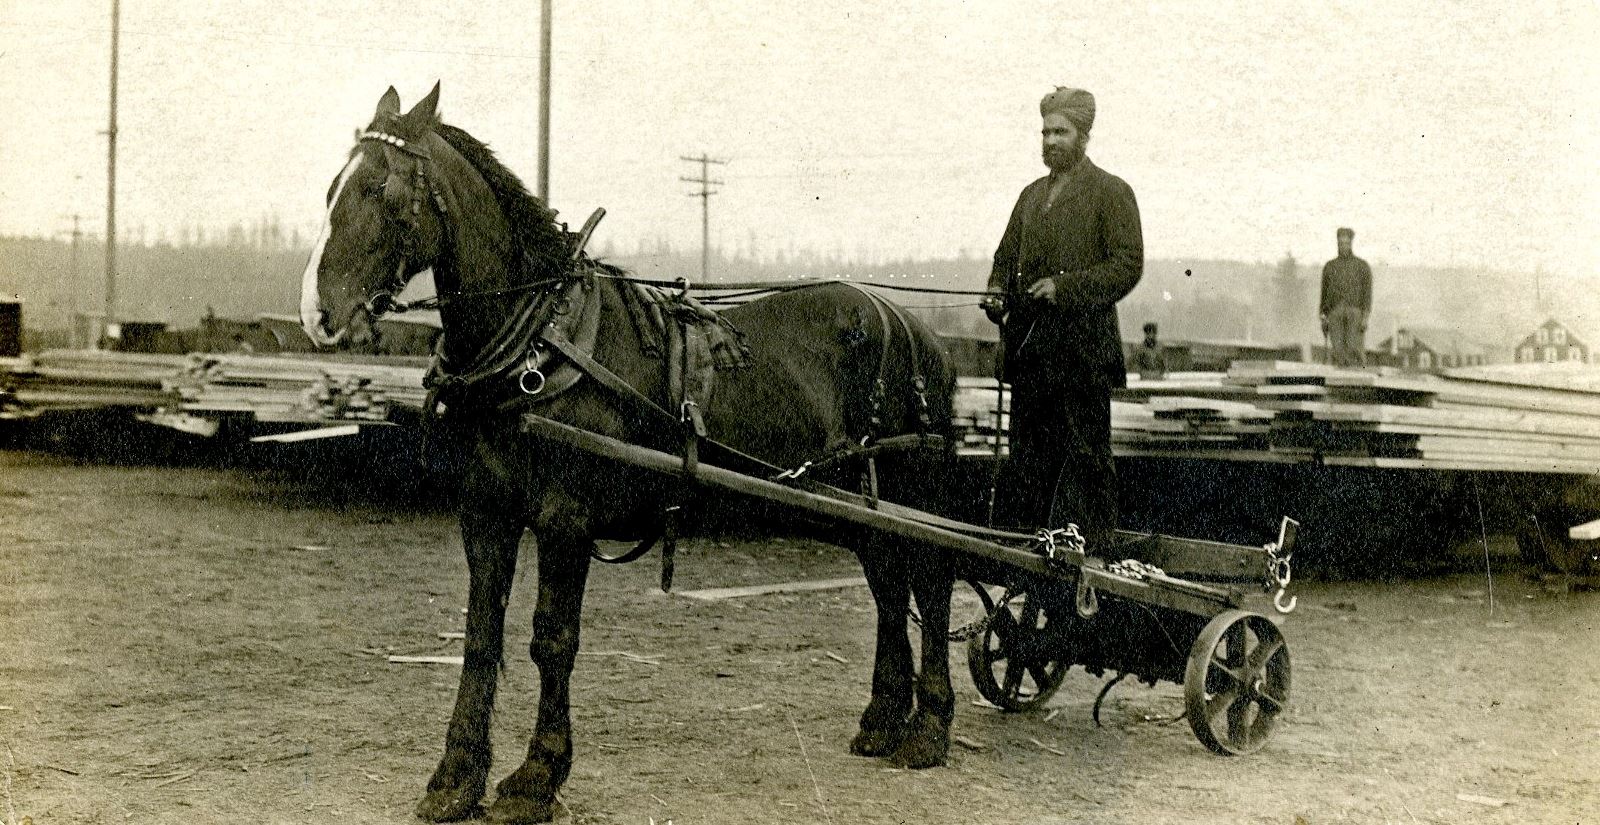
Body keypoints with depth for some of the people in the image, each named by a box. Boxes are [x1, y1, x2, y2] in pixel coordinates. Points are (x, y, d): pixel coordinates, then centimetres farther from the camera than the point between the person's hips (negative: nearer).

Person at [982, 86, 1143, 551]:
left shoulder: (1112, 193, -1)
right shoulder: (1031, 194, 19)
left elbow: (1128, 265, -9)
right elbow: (1007, 255, 23)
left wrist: (1065, 287, -18)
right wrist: (997, 292, 1)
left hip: (1083, 348, -6)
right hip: (1030, 347, 6)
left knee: (1085, 453, -2)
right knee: (1027, 453, 9)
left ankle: (1091, 548, 2)